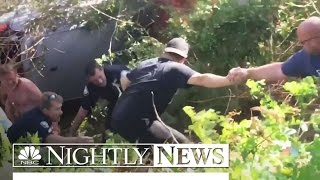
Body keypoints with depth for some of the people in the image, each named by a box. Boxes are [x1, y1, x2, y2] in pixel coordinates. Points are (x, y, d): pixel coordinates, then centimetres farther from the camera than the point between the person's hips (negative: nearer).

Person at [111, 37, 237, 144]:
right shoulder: (175, 69, -5)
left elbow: (125, 82, 32)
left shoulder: (146, 63, 18)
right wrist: (229, 80, -35)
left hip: (118, 117, 9)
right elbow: (201, 79, -23)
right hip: (137, 121, -9)